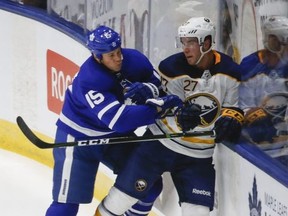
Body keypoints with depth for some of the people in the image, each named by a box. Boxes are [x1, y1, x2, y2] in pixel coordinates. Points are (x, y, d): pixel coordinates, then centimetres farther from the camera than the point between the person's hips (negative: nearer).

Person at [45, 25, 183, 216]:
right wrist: (157, 108, -43)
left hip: (116, 135, 7)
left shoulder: (132, 59, -15)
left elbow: (158, 80, 0)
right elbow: (117, 119, -40)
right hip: (78, 137, -6)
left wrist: (147, 89, -24)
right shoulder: (89, 80, -33)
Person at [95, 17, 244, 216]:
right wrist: (181, 115, -34)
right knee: (125, 192, -2)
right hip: (162, 144, -1)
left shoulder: (230, 71, -8)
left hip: (199, 155, 2)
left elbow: (233, 106, 2)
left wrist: (230, 121, -21)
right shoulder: (173, 67, -14)